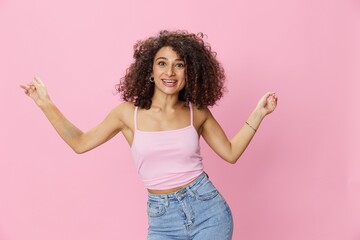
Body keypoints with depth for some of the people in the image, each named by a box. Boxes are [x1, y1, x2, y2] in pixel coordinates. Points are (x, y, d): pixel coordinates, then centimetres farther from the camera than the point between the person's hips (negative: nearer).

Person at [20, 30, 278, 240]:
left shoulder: (197, 112, 1)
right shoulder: (128, 113, -1)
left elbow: (230, 153, 8)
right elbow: (80, 143, 5)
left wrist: (258, 113, 1)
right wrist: (45, 103, 0)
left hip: (208, 208, 0)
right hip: (163, 217, 0)